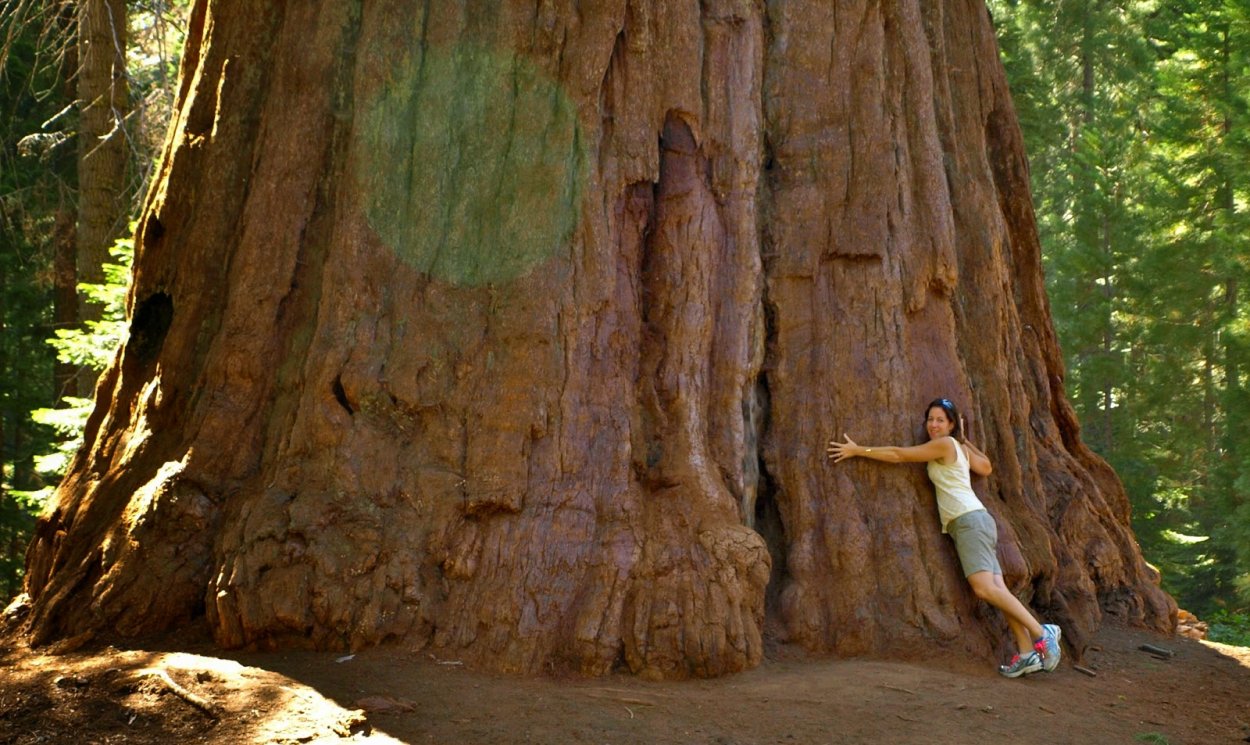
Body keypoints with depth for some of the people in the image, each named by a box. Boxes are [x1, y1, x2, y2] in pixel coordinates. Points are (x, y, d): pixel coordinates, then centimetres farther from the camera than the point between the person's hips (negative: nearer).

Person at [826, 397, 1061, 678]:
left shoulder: (945, 444, -6)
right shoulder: (959, 447, 20)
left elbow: (898, 455, -6)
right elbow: (986, 467, 34)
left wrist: (858, 450, -2)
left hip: (970, 520, -9)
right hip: (971, 522, 9)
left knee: (985, 588, -21)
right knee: (997, 590, -2)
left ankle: (1041, 632, -20)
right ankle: (1027, 653, -8)